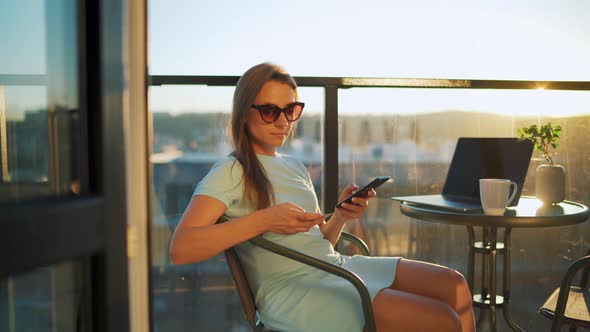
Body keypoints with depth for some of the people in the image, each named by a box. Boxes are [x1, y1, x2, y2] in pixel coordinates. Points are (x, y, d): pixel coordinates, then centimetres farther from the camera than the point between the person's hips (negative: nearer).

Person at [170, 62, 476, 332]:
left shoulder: (296, 168, 18)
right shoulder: (230, 172, -6)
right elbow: (180, 249, -18)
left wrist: (341, 216, -2)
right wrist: (263, 219, -23)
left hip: (338, 267, 8)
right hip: (290, 288, -8)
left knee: (454, 286, 0)